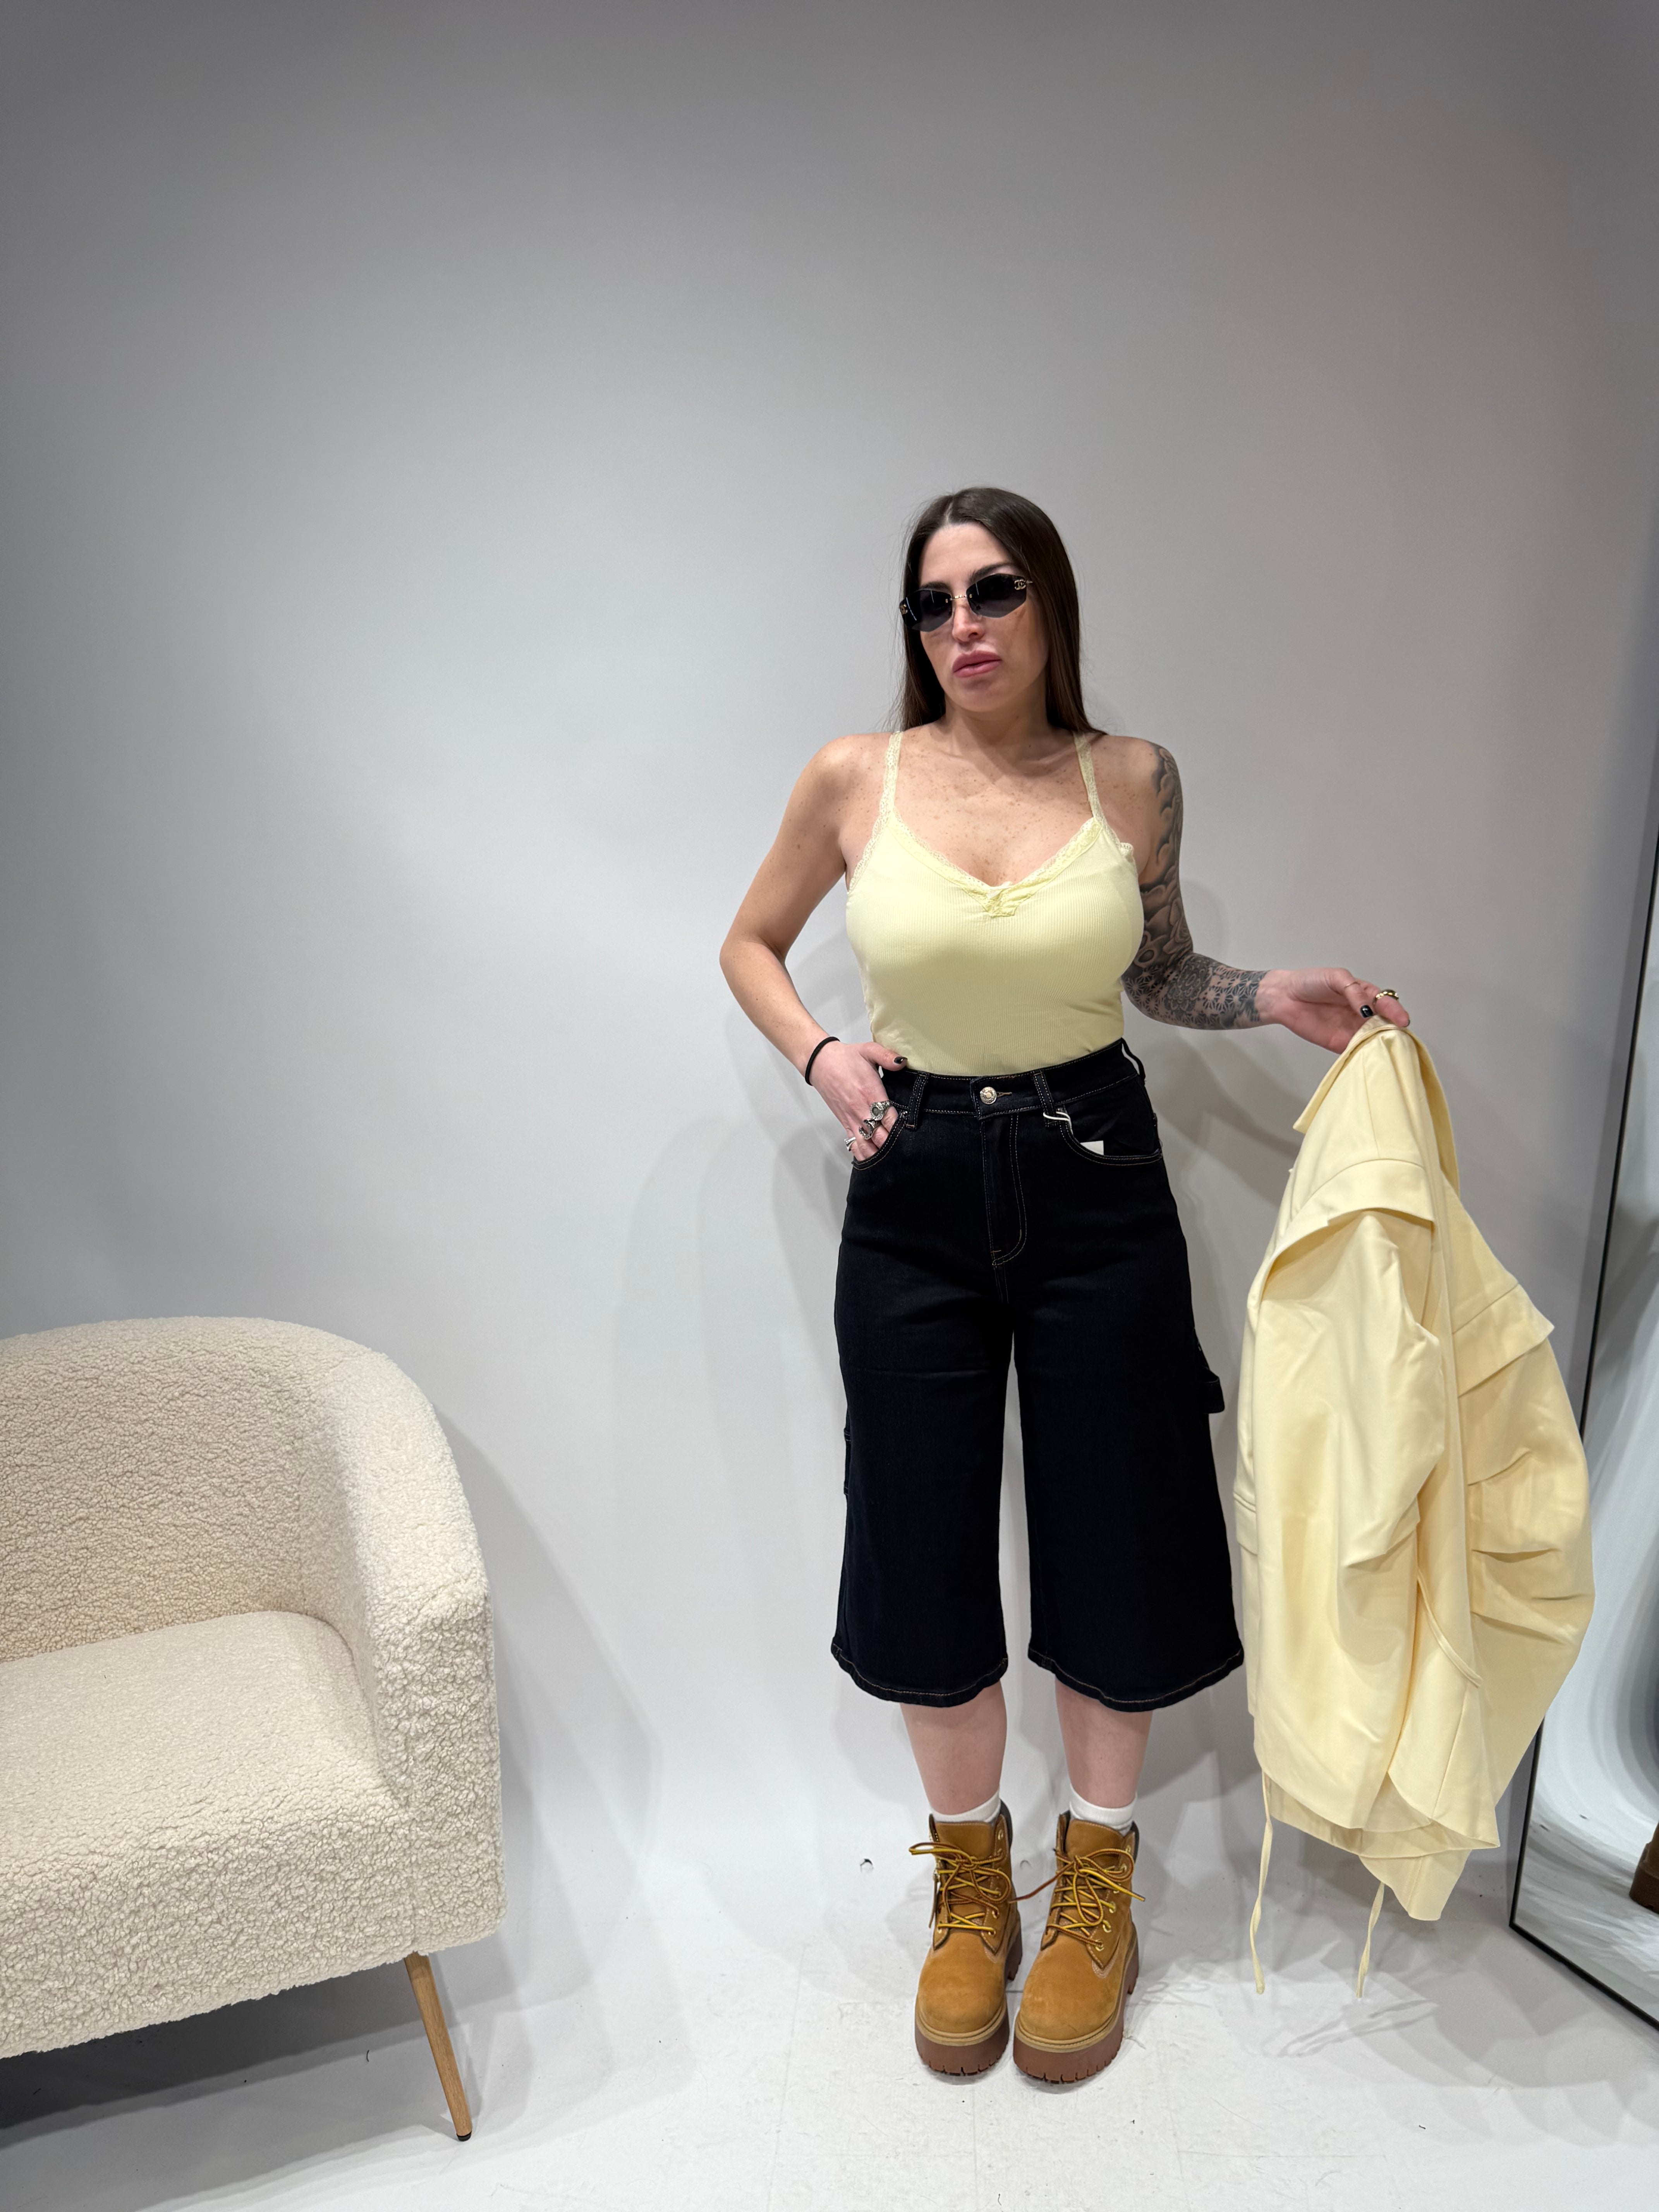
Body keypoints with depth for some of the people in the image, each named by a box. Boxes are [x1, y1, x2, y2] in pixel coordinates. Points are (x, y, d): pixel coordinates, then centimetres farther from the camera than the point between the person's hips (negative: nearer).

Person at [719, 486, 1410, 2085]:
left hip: (1094, 1183, 1)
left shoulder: (1133, 778, 0)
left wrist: (1272, 995, -5)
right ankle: (971, 1881, 36)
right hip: (915, 1191, 0)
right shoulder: (855, 779, -3)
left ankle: (1096, 1886, 37)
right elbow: (750, 945, 11)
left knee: (1112, 1539, 10)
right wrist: (819, 1055, -5)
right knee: (926, 1556, 8)